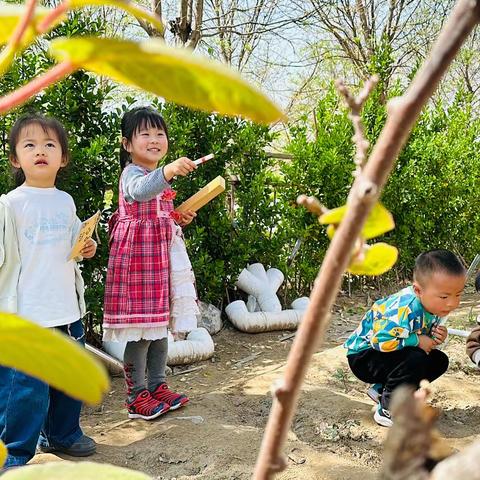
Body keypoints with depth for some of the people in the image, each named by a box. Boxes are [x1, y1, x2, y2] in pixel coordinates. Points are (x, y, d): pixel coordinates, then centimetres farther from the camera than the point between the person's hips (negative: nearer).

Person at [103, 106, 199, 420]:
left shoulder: (162, 177, 17)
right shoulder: (131, 174, -11)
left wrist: (181, 219, 8)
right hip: (138, 254, -9)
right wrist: (168, 172, -54)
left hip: (164, 253, 9)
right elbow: (140, 191, -37)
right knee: (142, 329, -6)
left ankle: (158, 385, 25)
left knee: (161, 323, 13)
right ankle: (137, 395, 5)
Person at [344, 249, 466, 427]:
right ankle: (387, 411, -11)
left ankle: (382, 390, 9)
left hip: (390, 353, 9)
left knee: (439, 361, 6)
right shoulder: (405, 310, -35)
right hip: (363, 355, -9)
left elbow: (426, 344, 10)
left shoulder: (437, 306, -5)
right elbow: (381, 341, -40)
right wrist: (418, 341, -28)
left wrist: (436, 339, -15)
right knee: (414, 360, -31)